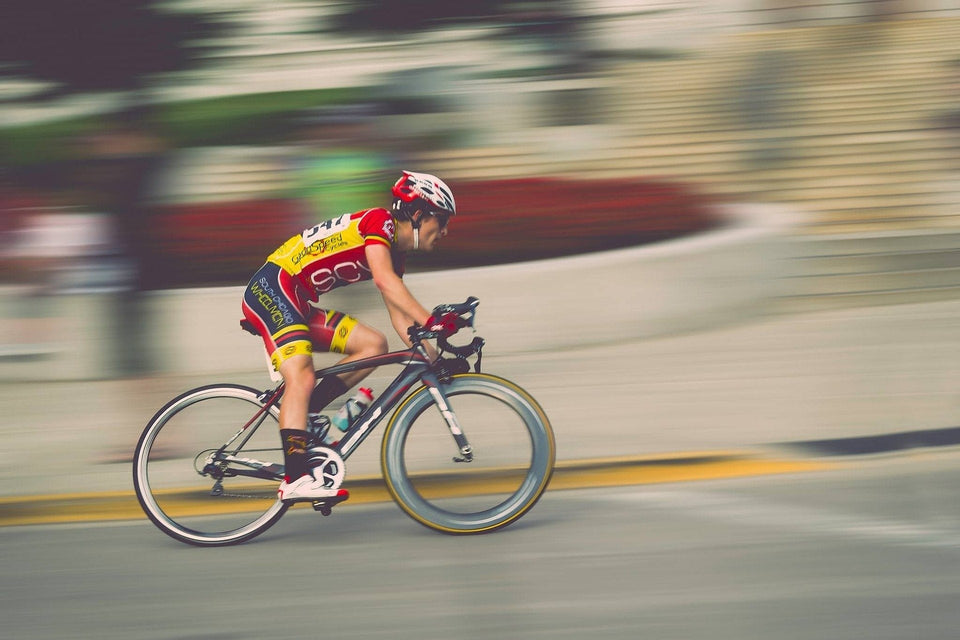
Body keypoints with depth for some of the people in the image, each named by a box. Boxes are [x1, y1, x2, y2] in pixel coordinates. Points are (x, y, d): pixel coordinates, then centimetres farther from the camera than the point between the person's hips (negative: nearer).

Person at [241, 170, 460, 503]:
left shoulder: (395, 252, 16)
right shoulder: (380, 221, -12)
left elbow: (400, 316, 15)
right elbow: (383, 279, -28)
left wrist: (431, 360, 5)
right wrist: (431, 322, -33)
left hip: (298, 304, 10)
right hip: (272, 287, -10)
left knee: (373, 345, 0)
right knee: (302, 378, -24)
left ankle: (298, 416, -1)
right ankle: (295, 480, -28)